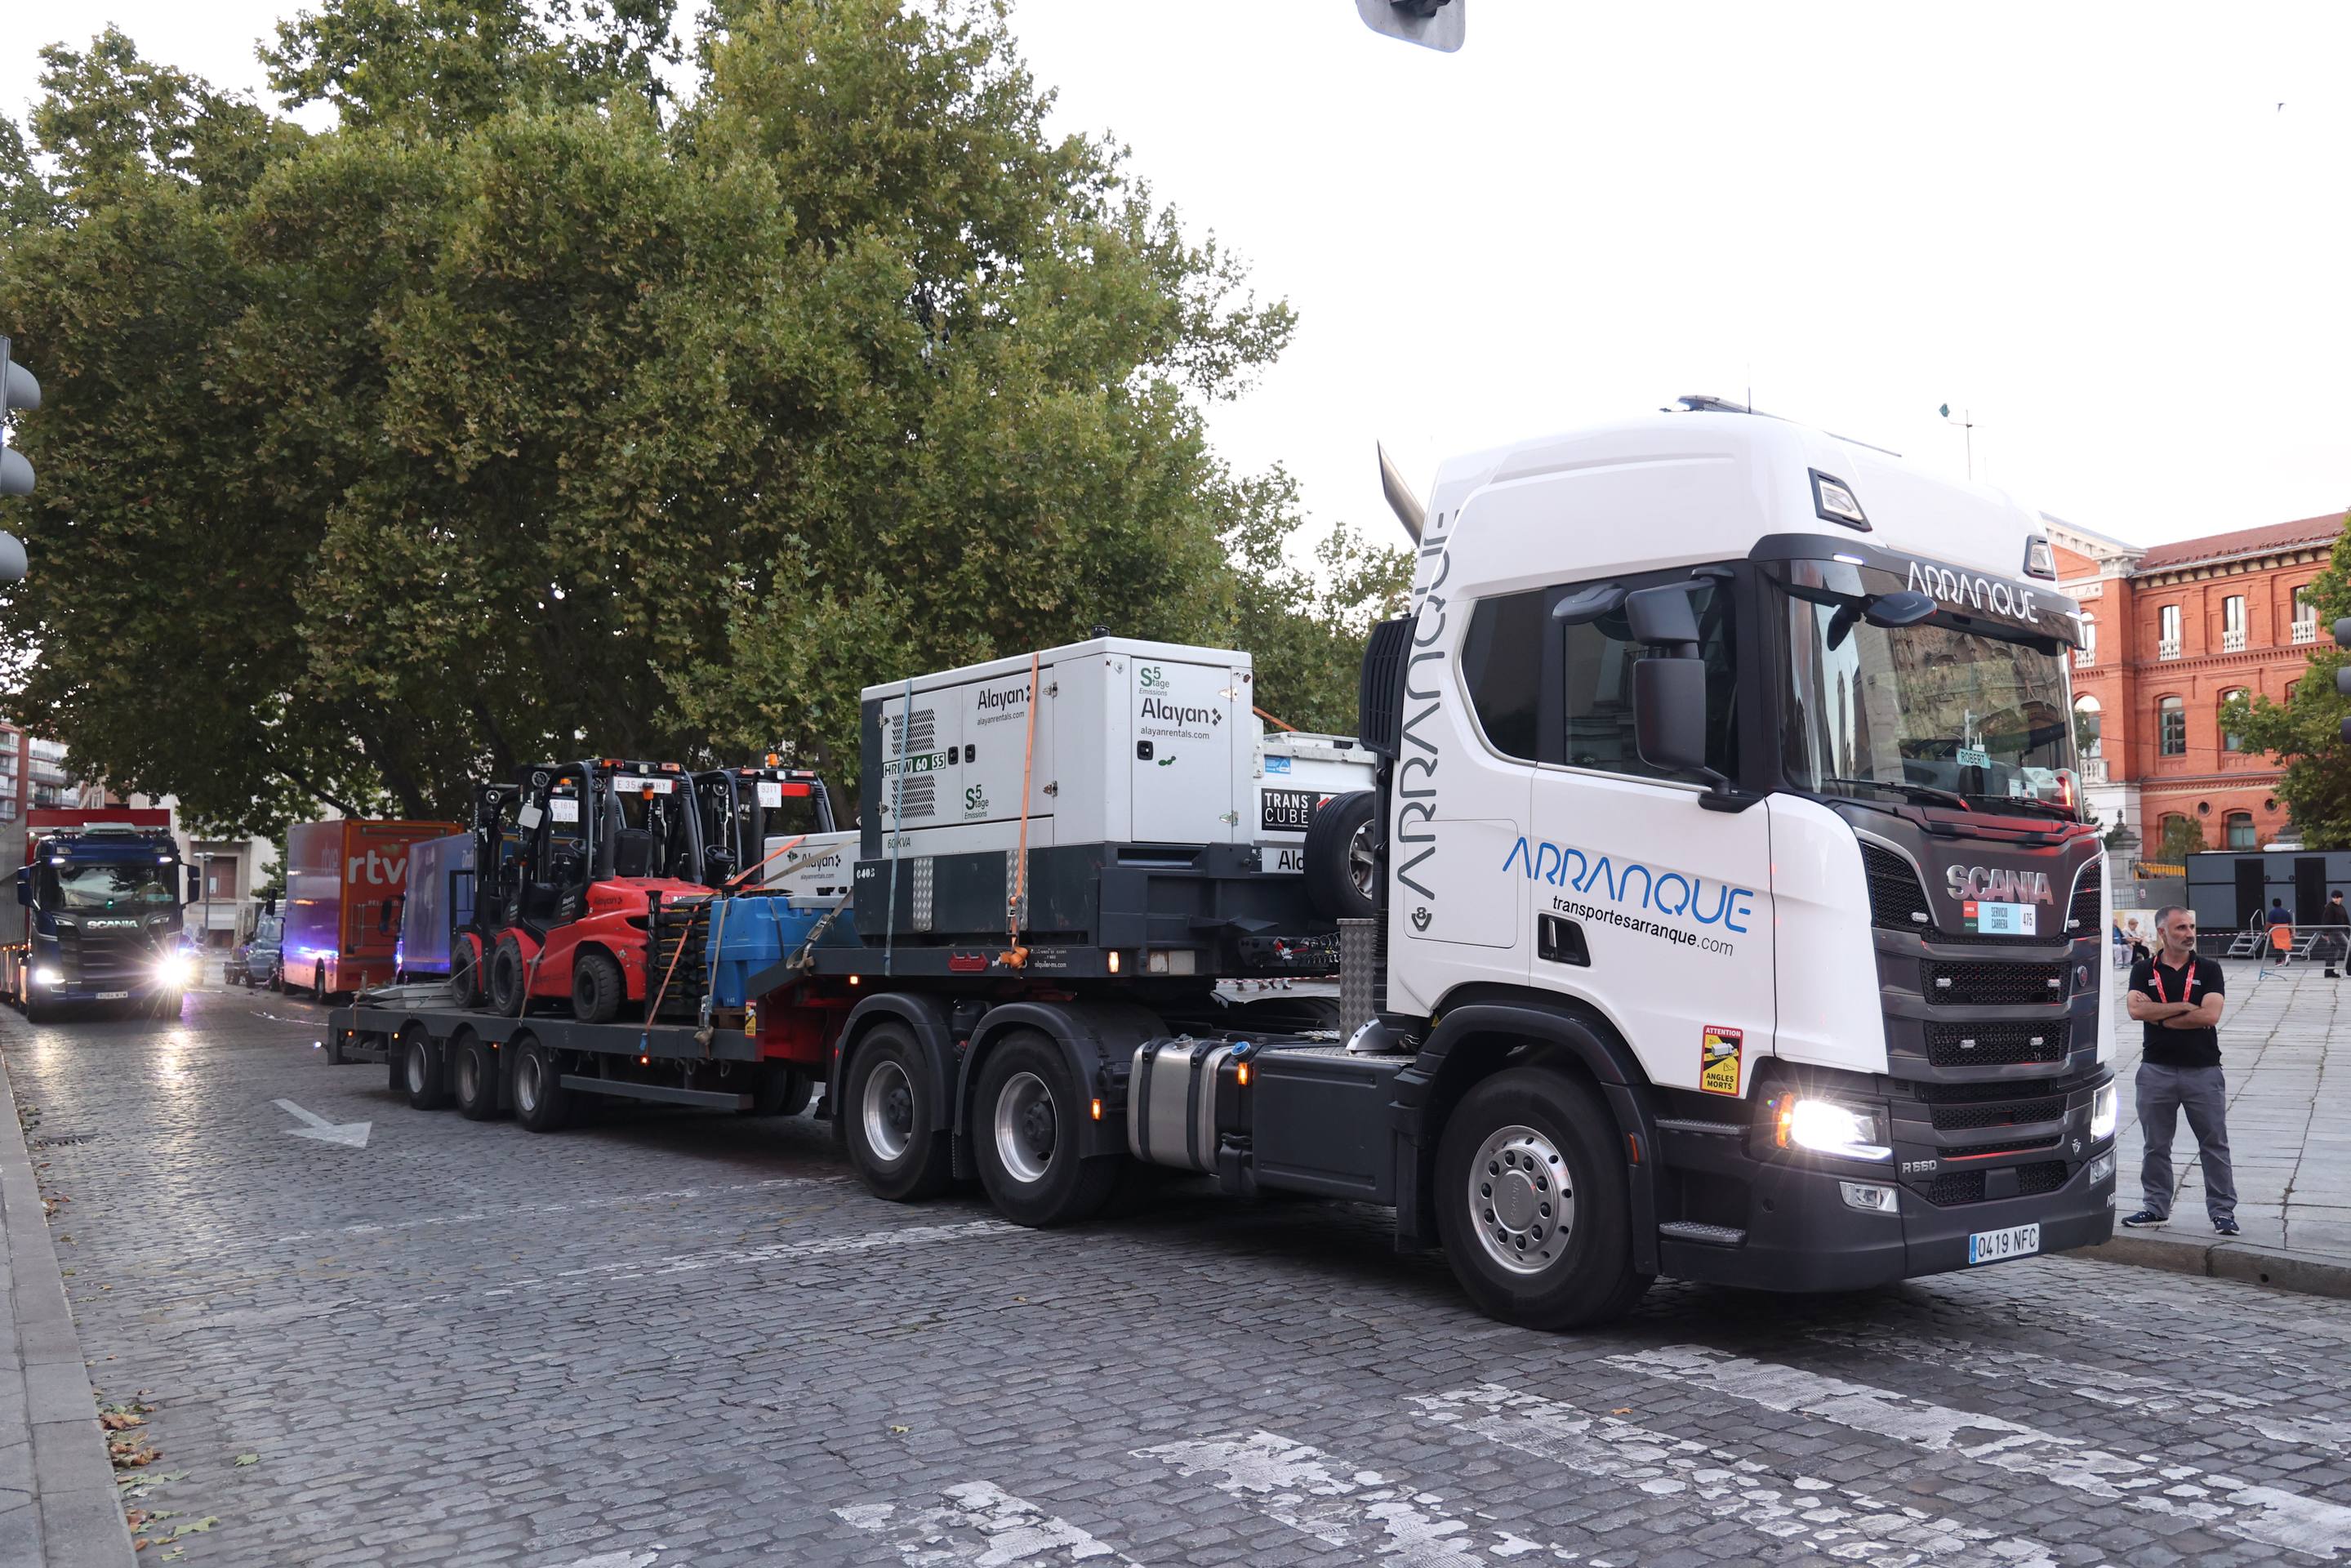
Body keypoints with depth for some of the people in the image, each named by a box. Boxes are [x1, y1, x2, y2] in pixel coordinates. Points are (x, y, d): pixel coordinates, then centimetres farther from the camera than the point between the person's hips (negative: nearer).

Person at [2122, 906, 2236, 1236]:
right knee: (2156, 1145, 9)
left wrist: (2158, 1016, -9)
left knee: (2214, 1144, 3)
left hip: (2203, 1070, -1)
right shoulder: (2143, 971, 5)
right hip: (2157, 1069, 1)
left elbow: (2210, 1015, -12)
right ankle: (2156, 1207, 19)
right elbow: (2136, 1009, -12)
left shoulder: (2208, 970, 2)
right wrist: (2183, 1006, -11)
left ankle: (2223, 1211, 11)